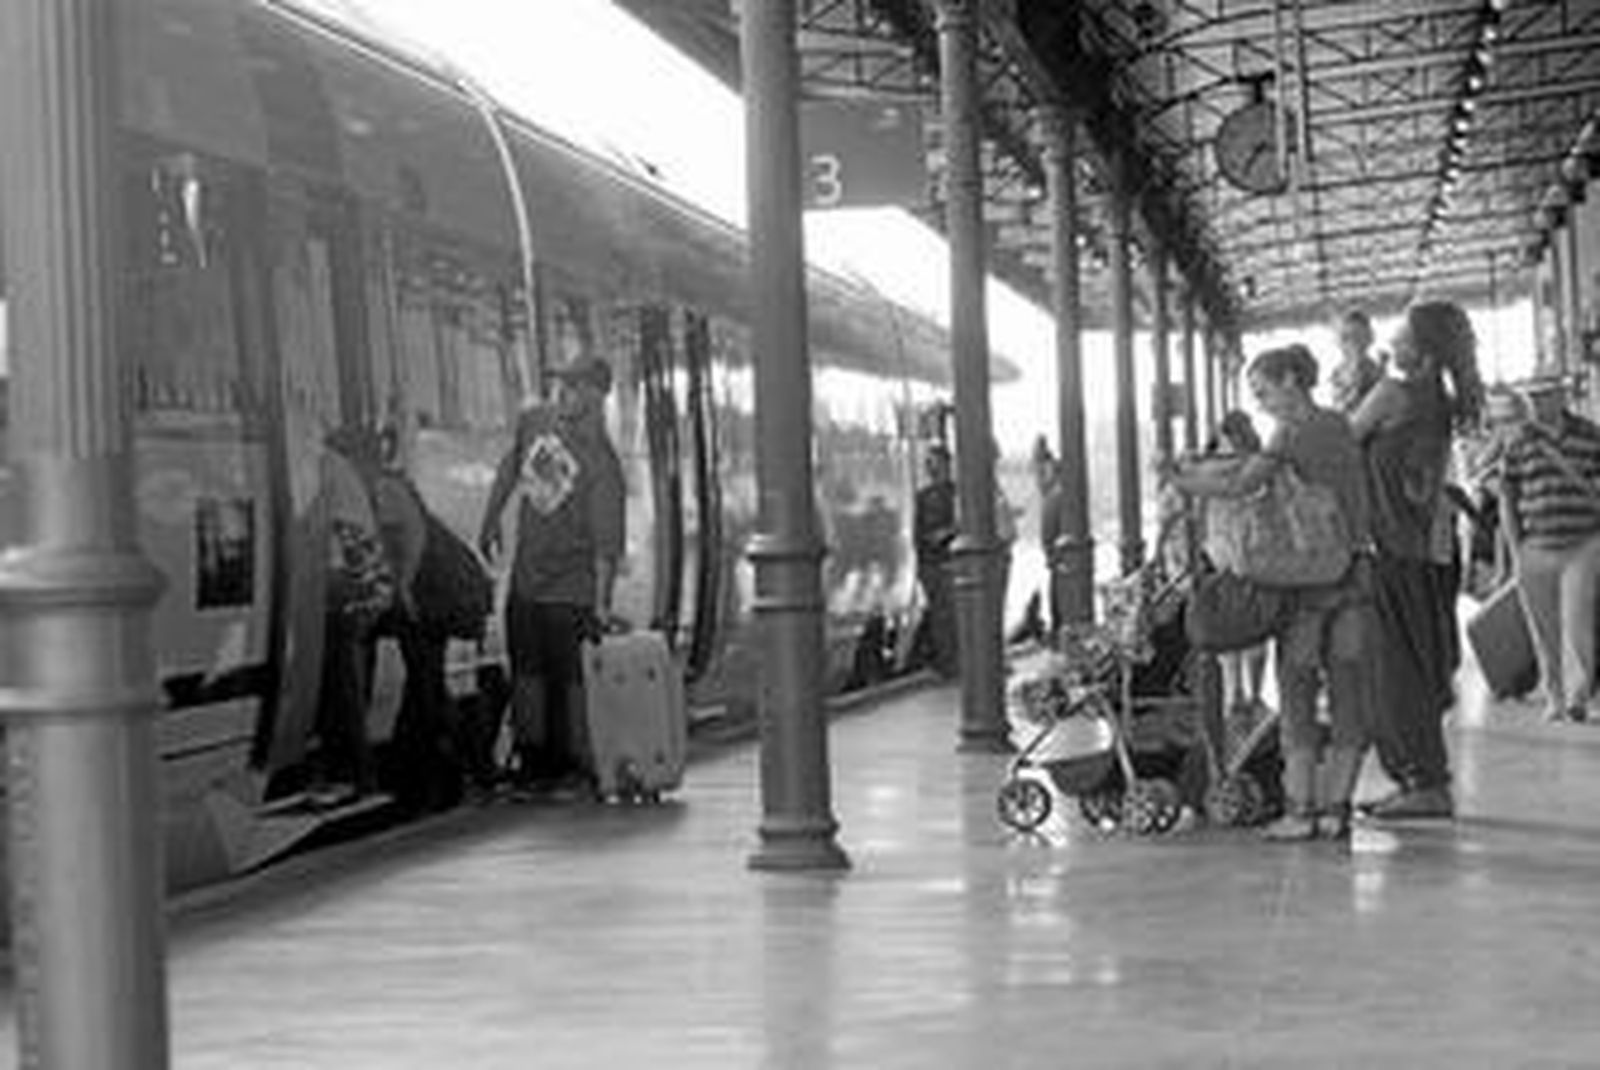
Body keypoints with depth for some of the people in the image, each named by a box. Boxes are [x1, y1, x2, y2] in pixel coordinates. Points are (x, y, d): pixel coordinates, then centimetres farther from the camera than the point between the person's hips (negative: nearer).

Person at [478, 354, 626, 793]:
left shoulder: (601, 462, -19)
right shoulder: (533, 421, 0)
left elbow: (607, 542, -19)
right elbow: (510, 469, 20)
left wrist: (601, 603, -22)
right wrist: (490, 521, 24)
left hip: (570, 590, -7)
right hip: (525, 577, 7)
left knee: (567, 675, -4)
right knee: (525, 670, 13)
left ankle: (572, 762, 7)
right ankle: (532, 758, 24)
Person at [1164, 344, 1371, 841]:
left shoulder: (1291, 432, -10)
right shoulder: (1340, 426, 12)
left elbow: (1241, 485, -18)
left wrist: (1181, 481, -6)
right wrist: (1198, 469, 9)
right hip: (1353, 573, 7)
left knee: (1297, 692, 1)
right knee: (1348, 692, 6)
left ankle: (1301, 808, 1)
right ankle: (1336, 805, 8)